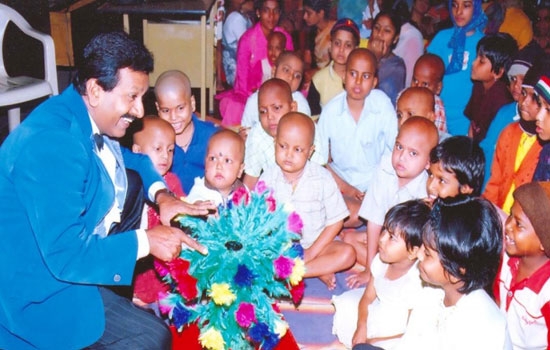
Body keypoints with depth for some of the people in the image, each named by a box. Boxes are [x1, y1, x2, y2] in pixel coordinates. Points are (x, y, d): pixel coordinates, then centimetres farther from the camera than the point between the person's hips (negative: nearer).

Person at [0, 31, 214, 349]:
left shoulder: (88, 115, -4)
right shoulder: (51, 144, -30)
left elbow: (128, 158, 17)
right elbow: (65, 256, -32)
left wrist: (161, 195, -2)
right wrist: (145, 242, -22)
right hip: (40, 289, -9)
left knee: (131, 182, 7)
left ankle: (121, 288, 12)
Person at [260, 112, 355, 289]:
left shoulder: (322, 178, -11)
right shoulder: (268, 178, -7)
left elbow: (336, 221, -7)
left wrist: (311, 252, -14)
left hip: (315, 243, -1)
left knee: (347, 254, -25)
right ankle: (320, 270, -21)